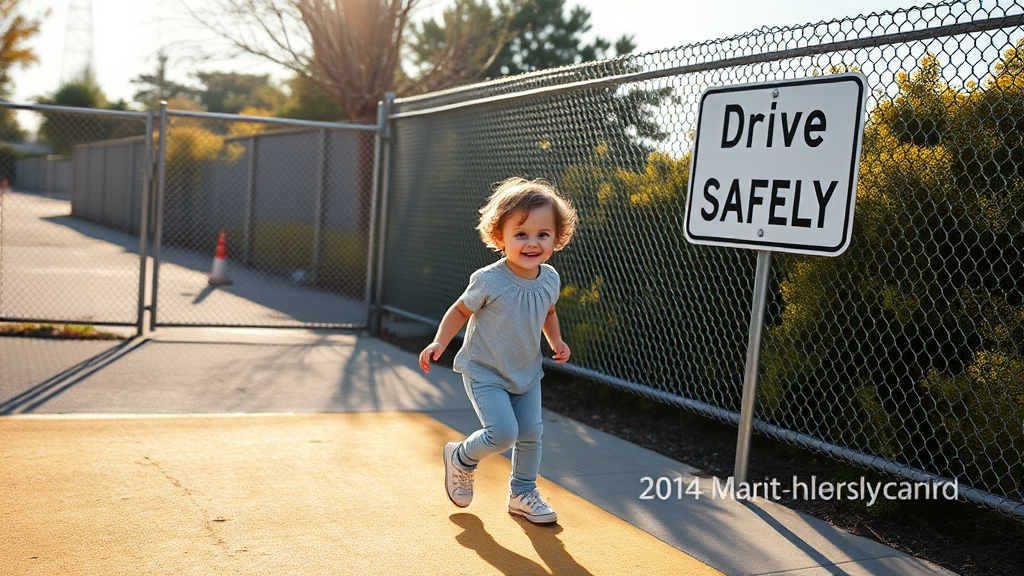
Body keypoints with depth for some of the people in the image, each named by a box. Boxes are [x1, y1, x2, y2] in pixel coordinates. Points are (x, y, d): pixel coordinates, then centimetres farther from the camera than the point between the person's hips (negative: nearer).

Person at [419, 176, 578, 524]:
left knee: (531, 433, 8)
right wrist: (440, 342, -20)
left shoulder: (550, 279, -6)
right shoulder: (489, 280, -22)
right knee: (502, 433, -17)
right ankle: (461, 459, 15)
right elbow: (461, 310, -8)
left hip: (526, 373, 6)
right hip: (485, 372, -6)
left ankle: (522, 494, 31)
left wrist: (556, 341, 0)